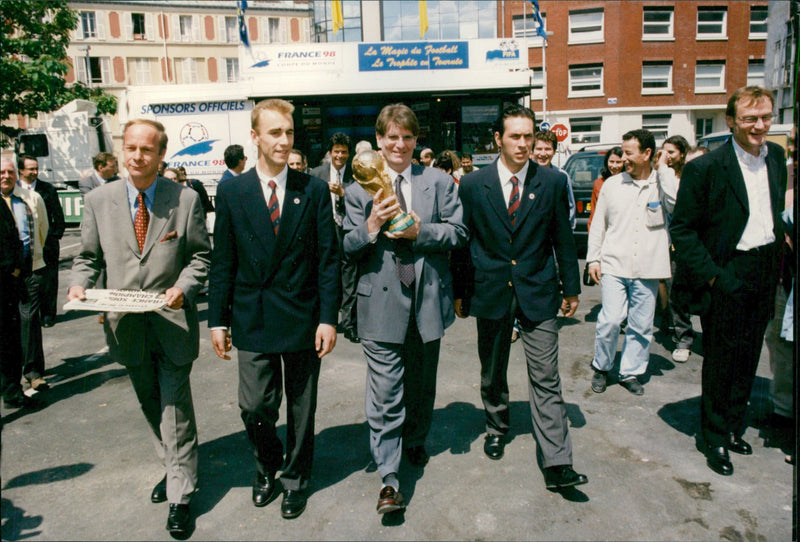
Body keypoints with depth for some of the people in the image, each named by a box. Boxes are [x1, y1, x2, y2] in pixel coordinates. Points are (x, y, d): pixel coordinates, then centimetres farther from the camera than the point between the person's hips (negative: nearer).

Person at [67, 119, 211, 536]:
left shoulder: (186, 200, -4)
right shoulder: (98, 200, 2)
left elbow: (200, 255, 1)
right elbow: (89, 255, 9)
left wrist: (184, 287, -16)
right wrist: (79, 285, -10)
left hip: (171, 322, -3)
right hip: (126, 325, 4)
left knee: (175, 409, 1)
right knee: (151, 405, 18)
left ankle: (180, 496, 15)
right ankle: (175, 469, 39)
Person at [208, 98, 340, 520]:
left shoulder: (314, 190, -1)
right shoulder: (231, 192, 1)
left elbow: (328, 259, -2)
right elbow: (222, 262, 3)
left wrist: (328, 318, -8)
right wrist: (218, 320, 1)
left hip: (303, 318, 0)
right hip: (253, 321, 0)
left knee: (302, 409, 12)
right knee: (255, 407, 3)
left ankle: (295, 479, 34)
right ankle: (268, 466, 34)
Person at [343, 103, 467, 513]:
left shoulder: (439, 183, 5)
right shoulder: (358, 190, 2)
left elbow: (458, 232, 0)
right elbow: (348, 248, 0)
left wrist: (418, 231, -15)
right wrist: (371, 228, -19)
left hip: (427, 301, 3)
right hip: (381, 304, -2)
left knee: (422, 384, 20)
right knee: (385, 394, -2)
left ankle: (415, 441, 45)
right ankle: (388, 478, 8)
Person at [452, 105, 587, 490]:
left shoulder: (553, 182, 0)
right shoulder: (473, 185, -1)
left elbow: (563, 239, 6)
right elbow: (462, 241, 4)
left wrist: (571, 288, 8)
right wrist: (460, 292, 5)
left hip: (538, 292, -1)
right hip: (491, 290, 1)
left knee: (545, 379, -2)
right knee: (492, 372, 16)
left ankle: (557, 464, 4)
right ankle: (497, 427, 40)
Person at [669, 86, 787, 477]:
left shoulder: (777, 157, 8)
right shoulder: (706, 168, -13)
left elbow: (776, 212, 18)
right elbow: (681, 228, -12)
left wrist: (778, 264, 10)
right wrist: (709, 275, -15)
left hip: (763, 274, 6)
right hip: (726, 277, -6)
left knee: (748, 357, 14)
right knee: (720, 359, 4)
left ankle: (734, 428, 32)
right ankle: (716, 440, 21)